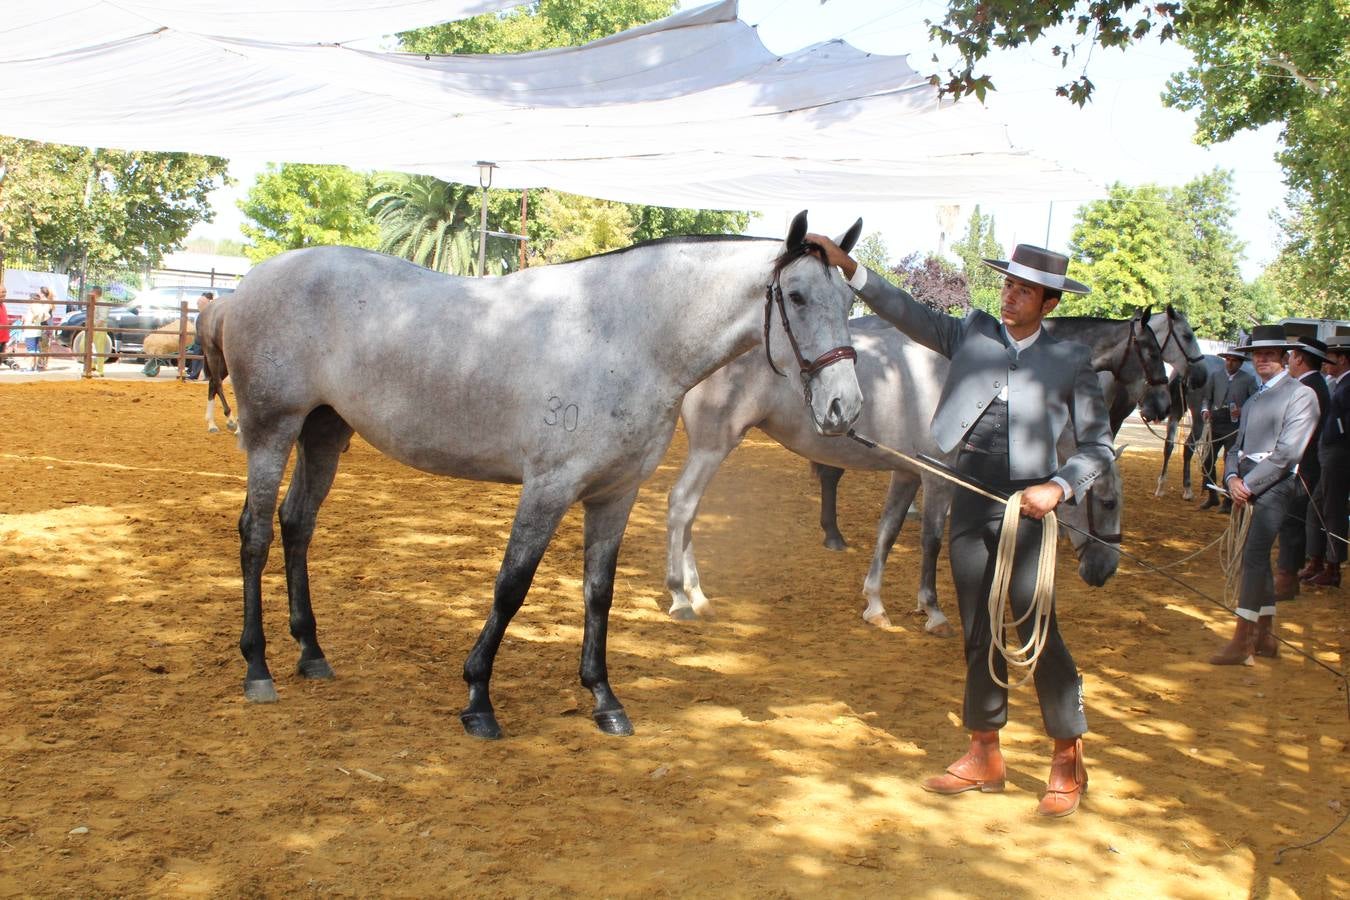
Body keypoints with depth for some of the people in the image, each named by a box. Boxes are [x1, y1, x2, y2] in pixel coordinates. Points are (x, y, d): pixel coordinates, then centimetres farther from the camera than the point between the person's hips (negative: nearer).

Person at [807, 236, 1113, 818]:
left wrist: (1059, 488, -13)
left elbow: (1097, 447, 3)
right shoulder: (972, 334, 7)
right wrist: (848, 268, -9)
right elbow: (908, 314, 1)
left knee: (1039, 632, -4)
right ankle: (985, 756, 23)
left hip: (1026, 508, -3)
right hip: (969, 505, 3)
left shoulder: (1070, 361, 0)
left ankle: (1068, 762, 13)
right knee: (978, 634, 11)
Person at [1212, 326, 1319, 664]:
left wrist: (1248, 484, -15)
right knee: (1257, 556, 12)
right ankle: (1265, 636, 22)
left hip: (1274, 486, -8)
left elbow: (1286, 452, -15)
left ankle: (1242, 643, -14)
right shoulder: (1253, 401, 21)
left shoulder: (1301, 395, -5)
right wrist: (1232, 478, -3)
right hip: (1247, 486, 9)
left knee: (1253, 555, -14)